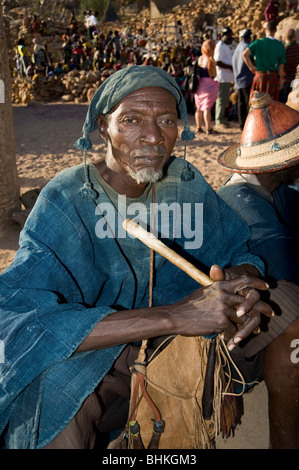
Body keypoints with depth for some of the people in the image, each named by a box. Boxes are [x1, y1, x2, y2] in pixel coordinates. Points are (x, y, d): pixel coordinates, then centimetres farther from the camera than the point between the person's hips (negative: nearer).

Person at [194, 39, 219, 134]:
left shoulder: (199, 59, 8)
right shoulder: (210, 59, -12)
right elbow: (214, 75, -9)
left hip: (199, 84, 7)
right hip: (209, 84, -7)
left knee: (199, 107, 11)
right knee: (207, 107, -8)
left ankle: (198, 127, 16)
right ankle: (208, 128, -8)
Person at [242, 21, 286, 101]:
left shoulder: (258, 43, -5)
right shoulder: (280, 45, -1)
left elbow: (245, 54, -17)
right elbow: (281, 66, 0)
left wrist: (251, 67, -5)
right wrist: (280, 81, 11)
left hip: (260, 76, -1)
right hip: (273, 77, 1)